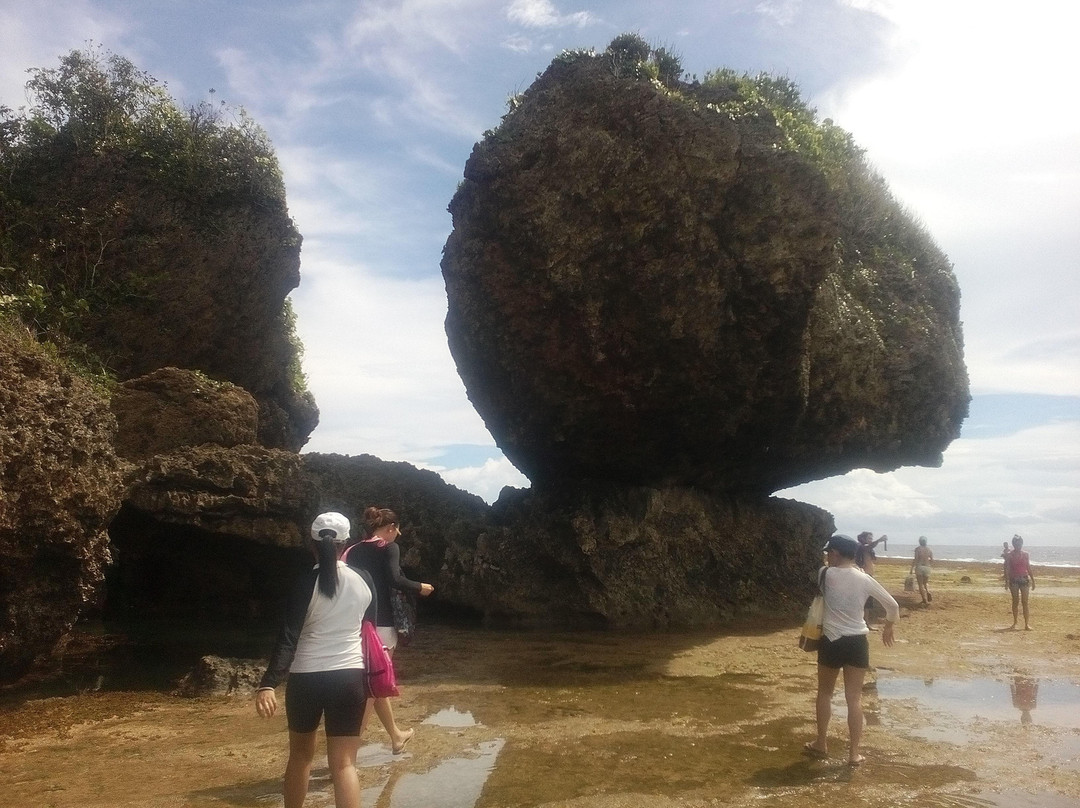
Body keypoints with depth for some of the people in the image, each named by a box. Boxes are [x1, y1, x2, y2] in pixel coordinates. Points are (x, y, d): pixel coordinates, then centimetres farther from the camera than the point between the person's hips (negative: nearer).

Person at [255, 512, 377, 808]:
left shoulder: (305, 583, -8)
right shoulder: (363, 580, 1)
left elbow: (288, 638, -17)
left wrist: (268, 684, -21)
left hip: (306, 678, -1)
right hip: (350, 677, 1)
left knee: (300, 753, 20)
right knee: (344, 762, 1)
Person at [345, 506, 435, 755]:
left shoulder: (354, 551, 13)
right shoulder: (389, 548, -5)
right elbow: (395, 579, -19)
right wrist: (420, 587, -5)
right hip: (380, 623, -7)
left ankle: (396, 736, 33)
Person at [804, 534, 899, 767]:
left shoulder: (826, 574, -9)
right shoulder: (865, 580, -3)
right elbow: (893, 605, 4)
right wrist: (888, 627, 22)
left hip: (832, 641, -1)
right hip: (857, 642, 2)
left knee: (824, 693, 17)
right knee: (854, 698, 7)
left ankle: (821, 744, 25)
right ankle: (854, 753, 9)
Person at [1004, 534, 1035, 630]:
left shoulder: (1025, 554, 5)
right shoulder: (1010, 555, -3)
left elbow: (1028, 568, 12)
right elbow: (1007, 569, -4)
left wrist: (1033, 580, 11)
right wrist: (1007, 582, -11)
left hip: (1024, 579, 1)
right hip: (1014, 579, -1)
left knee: (1025, 602, -3)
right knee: (1015, 601, 5)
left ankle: (1027, 624, -3)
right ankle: (1015, 622, 17)